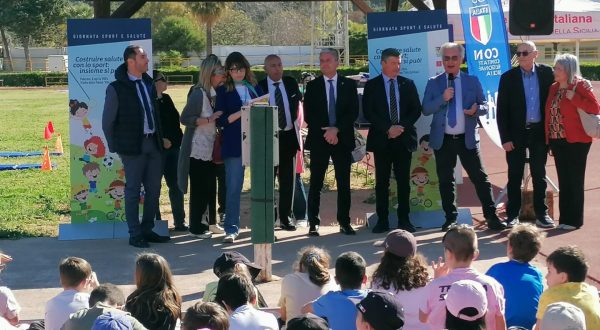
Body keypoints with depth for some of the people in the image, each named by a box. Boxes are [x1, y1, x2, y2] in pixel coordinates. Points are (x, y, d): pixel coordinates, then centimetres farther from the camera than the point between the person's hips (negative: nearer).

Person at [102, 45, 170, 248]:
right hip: (133, 147, -6)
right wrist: (115, 148, -2)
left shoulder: (148, 84, 11)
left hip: (153, 144, 6)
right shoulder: (116, 88, -7)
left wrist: (160, 138, 12)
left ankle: (147, 230, 21)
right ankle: (135, 235, 8)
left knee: (154, 189, 9)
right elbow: (107, 122, -2)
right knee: (133, 191, 0)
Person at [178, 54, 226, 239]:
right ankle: (196, 227, 9)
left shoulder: (213, 93, 10)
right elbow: (185, 118, -19)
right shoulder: (198, 93, -15)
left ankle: (211, 223, 23)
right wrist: (209, 120, -21)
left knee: (210, 188, 12)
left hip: (210, 150, 8)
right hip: (198, 151, -8)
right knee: (199, 189, -1)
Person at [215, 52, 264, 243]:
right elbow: (221, 120, -2)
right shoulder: (223, 91, 6)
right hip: (234, 144, -3)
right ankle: (231, 229, 1)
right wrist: (241, 113, -14)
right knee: (233, 186, -5)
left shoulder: (255, 88, 14)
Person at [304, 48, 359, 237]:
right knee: (316, 183, -1)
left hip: (343, 140, 1)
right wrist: (325, 131, -11)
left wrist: (336, 129, -13)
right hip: (318, 140, 0)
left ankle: (344, 222, 10)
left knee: (344, 183, 3)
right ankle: (313, 223, 3)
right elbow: (308, 116, 1)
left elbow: (353, 113, -1)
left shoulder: (349, 85, 7)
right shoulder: (312, 86, 6)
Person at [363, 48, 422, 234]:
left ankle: (404, 220, 8)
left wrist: (402, 127, -9)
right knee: (382, 181, 1)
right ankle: (382, 220, 5)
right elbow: (368, 113, -4)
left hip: (404, 138, 1)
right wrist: (388, 129, -13)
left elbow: (416, 109, 6)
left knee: (404, 181, 2)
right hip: (381, 140, -1)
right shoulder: (372, 86, 3)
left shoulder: (408, 84, 10)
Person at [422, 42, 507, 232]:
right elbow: (425, 109, -1)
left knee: (480, 178, -3)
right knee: (445, 181, 7)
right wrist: (442, 99, -17)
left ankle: (491, 217, 1)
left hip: (467, 138, -1)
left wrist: (476, 109, -17)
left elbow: (484, 106, 7)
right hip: (443, 140, 1)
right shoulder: (434, 83, 5)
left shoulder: (472, 81, 6)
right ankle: (450, 219, 18)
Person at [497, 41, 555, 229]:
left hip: (539, 132, 1)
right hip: (517, 133, -1)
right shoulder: (508, 77, -3)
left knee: (539, 175, 9)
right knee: (515, 176, 4)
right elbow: (501, 110, -3)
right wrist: (505, 138, -8)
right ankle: (512, 215, 11)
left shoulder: (546, 73, 0)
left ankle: (541, 213, 16)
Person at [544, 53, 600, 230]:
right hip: (557, 141, 6)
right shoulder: (554, 87, 11)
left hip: (576, 141, -6)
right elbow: (549, 113, 13)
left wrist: (573, 98, -21)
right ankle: (564, 217, 18)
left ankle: (574, 219, 7)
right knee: (563, 181, 11)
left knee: (575, 181, 0)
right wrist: (548, 139, 7)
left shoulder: (581, 85, -8)